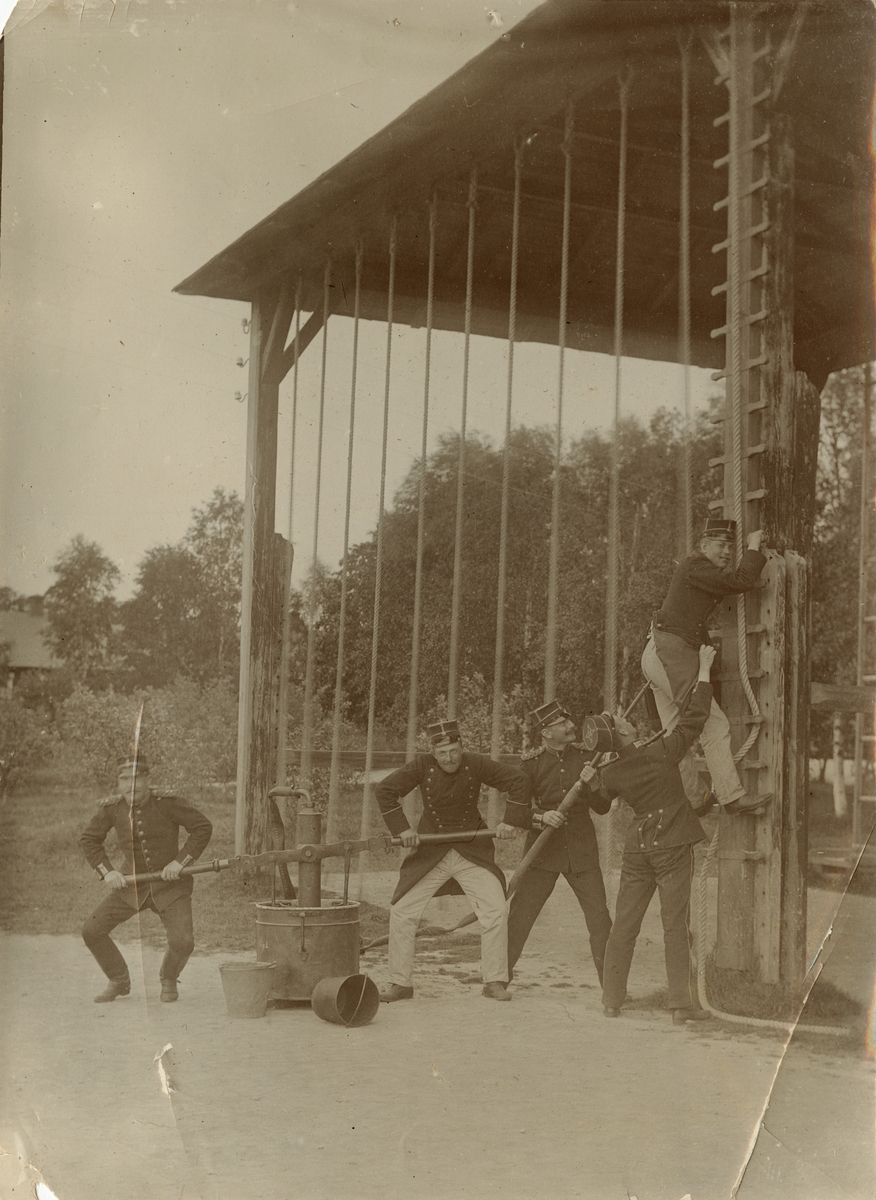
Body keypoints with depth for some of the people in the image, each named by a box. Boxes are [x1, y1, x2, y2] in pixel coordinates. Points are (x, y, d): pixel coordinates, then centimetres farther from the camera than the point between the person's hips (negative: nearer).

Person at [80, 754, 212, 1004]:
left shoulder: (167, 803, -17)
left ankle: (168, 979, 17)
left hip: (171, 884, -3)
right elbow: (89, 840, 7)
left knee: (182, 941, -20)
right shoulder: (111, 808, -7)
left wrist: (180, 862, -18)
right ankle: (119, 981, 18)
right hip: (132, 882, 3)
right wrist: (107, 872, -5)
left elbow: (203, 828, -12)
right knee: (91, 931, -7)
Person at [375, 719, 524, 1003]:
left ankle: (494, 981, 5)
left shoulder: (475, 764, -11)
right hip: (430, 853, 0)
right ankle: (401, 983, 9)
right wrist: (401, 829, -15)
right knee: (401, 912, -5)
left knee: (496, 911, -10)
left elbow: (516, 781, -5)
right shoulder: (422, 766, -11)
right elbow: (385, 790, -10)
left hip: (472, 852, 0)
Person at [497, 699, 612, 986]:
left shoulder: (585, 756, 2)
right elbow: (514, 813, -5)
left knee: (599, 918, -1)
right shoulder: (531, 763, -4)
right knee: (519, 916, 1)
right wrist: (540, 818, -23)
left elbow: (602, 807, 4)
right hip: (543, 851, -1)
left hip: (582, 851, 2)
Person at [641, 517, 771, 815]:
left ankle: (691, 800, 21)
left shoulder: (693, 568, 20)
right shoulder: (696, 567, -11)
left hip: (658, 655, 11)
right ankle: (732, 796, -10)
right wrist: (754, 549, -7)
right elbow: (741, 581, -20)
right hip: (672, 654, -11)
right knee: (715, 726, -10)